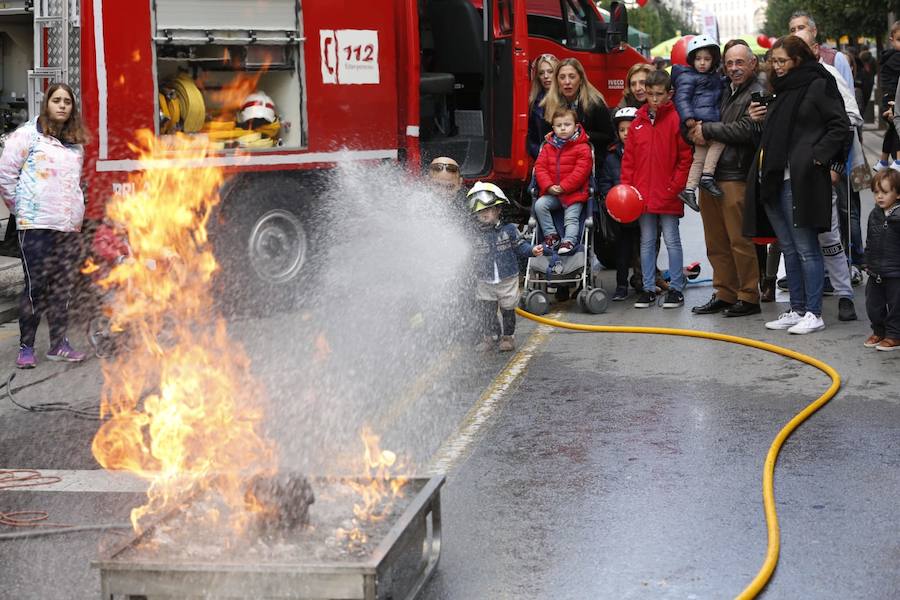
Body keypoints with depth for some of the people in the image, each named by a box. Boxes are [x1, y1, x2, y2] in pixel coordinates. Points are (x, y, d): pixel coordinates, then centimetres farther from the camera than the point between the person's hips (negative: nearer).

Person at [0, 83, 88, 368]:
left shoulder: (76, 144, 16)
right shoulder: (28, 135, -2)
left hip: (70, 226, 6)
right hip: (37, 226, -6)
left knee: (62, 287, 8)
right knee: (36, 285, -4)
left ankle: (58, 344, 15)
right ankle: (26, 347, 3)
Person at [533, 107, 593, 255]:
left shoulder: (582, 148, -5)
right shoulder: (548, 147, 10)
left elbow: (580, 171, -13)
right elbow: (540, 167, 4)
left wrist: (563, 187, -18)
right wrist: (549, 186, -12)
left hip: (574, 193, -4)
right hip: (551, 192, 4)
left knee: (571, 218, -16)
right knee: (540, 205, -16)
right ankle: (551, 234, -8)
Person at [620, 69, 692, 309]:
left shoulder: (677, 120, -5)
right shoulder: (638, 122, 8)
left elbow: (686, 157, -6)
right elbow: (628, 158, 11)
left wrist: (676, 186, -12)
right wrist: (626, 186, 2)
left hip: (668, 195, -5)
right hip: (642, 195, 5)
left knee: (672, 240, 2)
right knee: (647, 241, 10)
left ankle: (676, 289, 8)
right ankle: (648, 288, 17)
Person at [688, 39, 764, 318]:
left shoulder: (758, 94, -5)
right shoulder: (725, 92, 21)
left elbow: (746, 130, -18)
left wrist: (707, 130, -10)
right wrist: (697, 132, 9)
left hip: (736, 177, -8)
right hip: (709, 175, 8)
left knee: (739, 240, -5)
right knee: (716, 242, 12)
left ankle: (749, 297, 4)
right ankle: (724, 294, 21)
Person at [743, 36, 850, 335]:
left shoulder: (818, 86, -4)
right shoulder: (782, 91, 20)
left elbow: (840, 125, -9)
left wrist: (818, 155, -15)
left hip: (799, 180, -9)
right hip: (773, 179, 9)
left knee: (806, 248, -6)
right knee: (788, 248, 12)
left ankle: (814, 314, -2)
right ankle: (797, 310, 18)